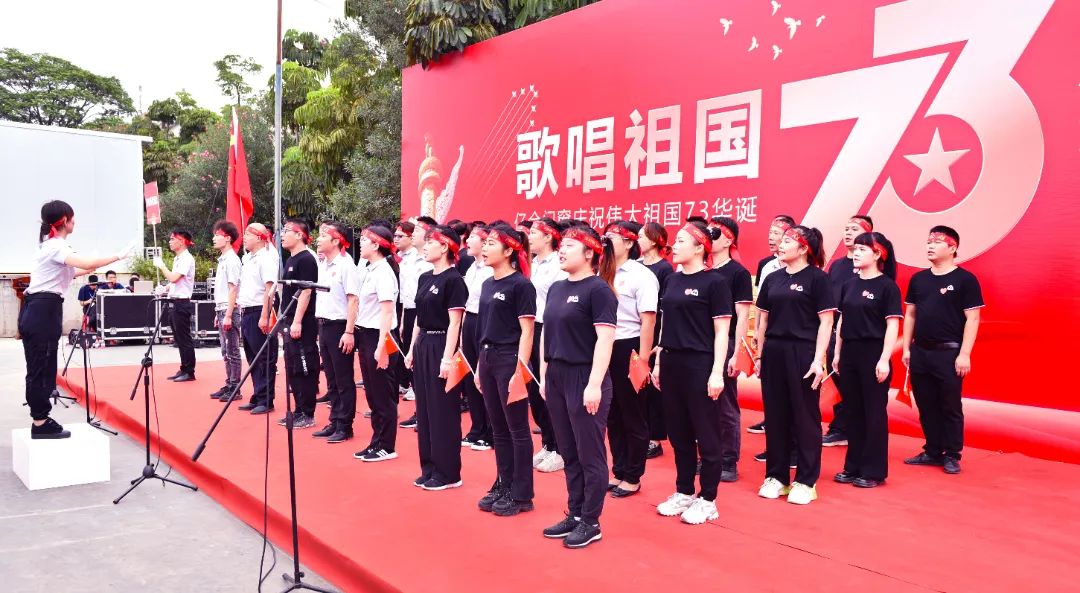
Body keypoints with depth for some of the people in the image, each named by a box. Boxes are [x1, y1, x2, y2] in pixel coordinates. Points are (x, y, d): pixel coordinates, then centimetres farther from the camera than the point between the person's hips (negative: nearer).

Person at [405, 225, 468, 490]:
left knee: (443, 411, -1)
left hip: (441, 346, -8)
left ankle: (448, 473, 10)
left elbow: (454, 322, -16)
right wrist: (412, 349, 15)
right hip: (423, 346, 8)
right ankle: (429, 468, 22)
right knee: (424, 409, 12)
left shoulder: (453, 280, -12)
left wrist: (447, 358, -19)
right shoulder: (424, 278, 12)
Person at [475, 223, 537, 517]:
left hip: (510, 359, -8)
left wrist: (520, 370, -17)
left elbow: (527, 331, -13)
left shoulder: (521, 285, -12)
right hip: (487, 359, 8)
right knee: (498, 429, 15)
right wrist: (480, 364, 15)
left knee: (517, 429, 2)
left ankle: (521, 495, 12)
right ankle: (503, 485, 26)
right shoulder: (488, 284, 11)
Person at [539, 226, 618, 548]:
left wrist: (595, 384, -21)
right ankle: (574, 514, 26)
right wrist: (543, 375, 14)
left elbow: (605, 339, -17)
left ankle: (591, 523, 14)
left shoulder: (598, 289, -11)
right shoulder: (556, 288, 12)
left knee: (590, 455, 3)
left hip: (584, 377, -7)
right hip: (556, 376, 8)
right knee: (569, 453, 15)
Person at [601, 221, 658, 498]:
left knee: (634, 417, 7)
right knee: (613, 417, 14)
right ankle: (619, 472, 28)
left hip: (629, 349, -6)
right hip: (606, 348, 6)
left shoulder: (641, 275, -9)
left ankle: (633, 478, 18)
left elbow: (648, 321, -12)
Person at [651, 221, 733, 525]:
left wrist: (717, 373, -15)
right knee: (678, 434, 14)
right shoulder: (672, 280, 10)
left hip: (700, 365, -7)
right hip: (671, 363, 7)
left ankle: (707, 499, 15)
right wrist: (658, 362, 14)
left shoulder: (714, 282, -9)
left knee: (706, 435, 4)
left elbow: (721, 331, -10)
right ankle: (684, 492, 26)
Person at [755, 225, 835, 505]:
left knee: (805, 417, 3)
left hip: (802, 352, -5)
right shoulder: (773, 278, 10)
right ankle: (776, 476, 20)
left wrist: (819, 359, -14)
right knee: (775, 416, 9)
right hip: (773, 351, 5)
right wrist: (759, 354, 11)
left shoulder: (817, 278, -5)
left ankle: (806, 481, 13)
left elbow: (826, 321, -8)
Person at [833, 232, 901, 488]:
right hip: (849, 352, 6)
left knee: (874, 412, 2)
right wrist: (837, 353, 12)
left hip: (873, 354, -6)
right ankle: (853, 466, 20)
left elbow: (892, 325, -11)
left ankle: (874, 471, 11)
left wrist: (884, 360, -17)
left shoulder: (887, 286, -7)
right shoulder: (849, 285, 10)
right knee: (853, 411, 11)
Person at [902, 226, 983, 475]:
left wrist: (964, 354, -13)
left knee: (950, 408, 3)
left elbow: (972, 318, -8)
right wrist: (907, 349, 9)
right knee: (926, 407, 11)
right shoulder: (918, 278, 10)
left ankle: (952, 456, 12)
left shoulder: (965, 279, -5)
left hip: (949, 353, -5)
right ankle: (932, 452, 22)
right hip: (920, 352, 5)